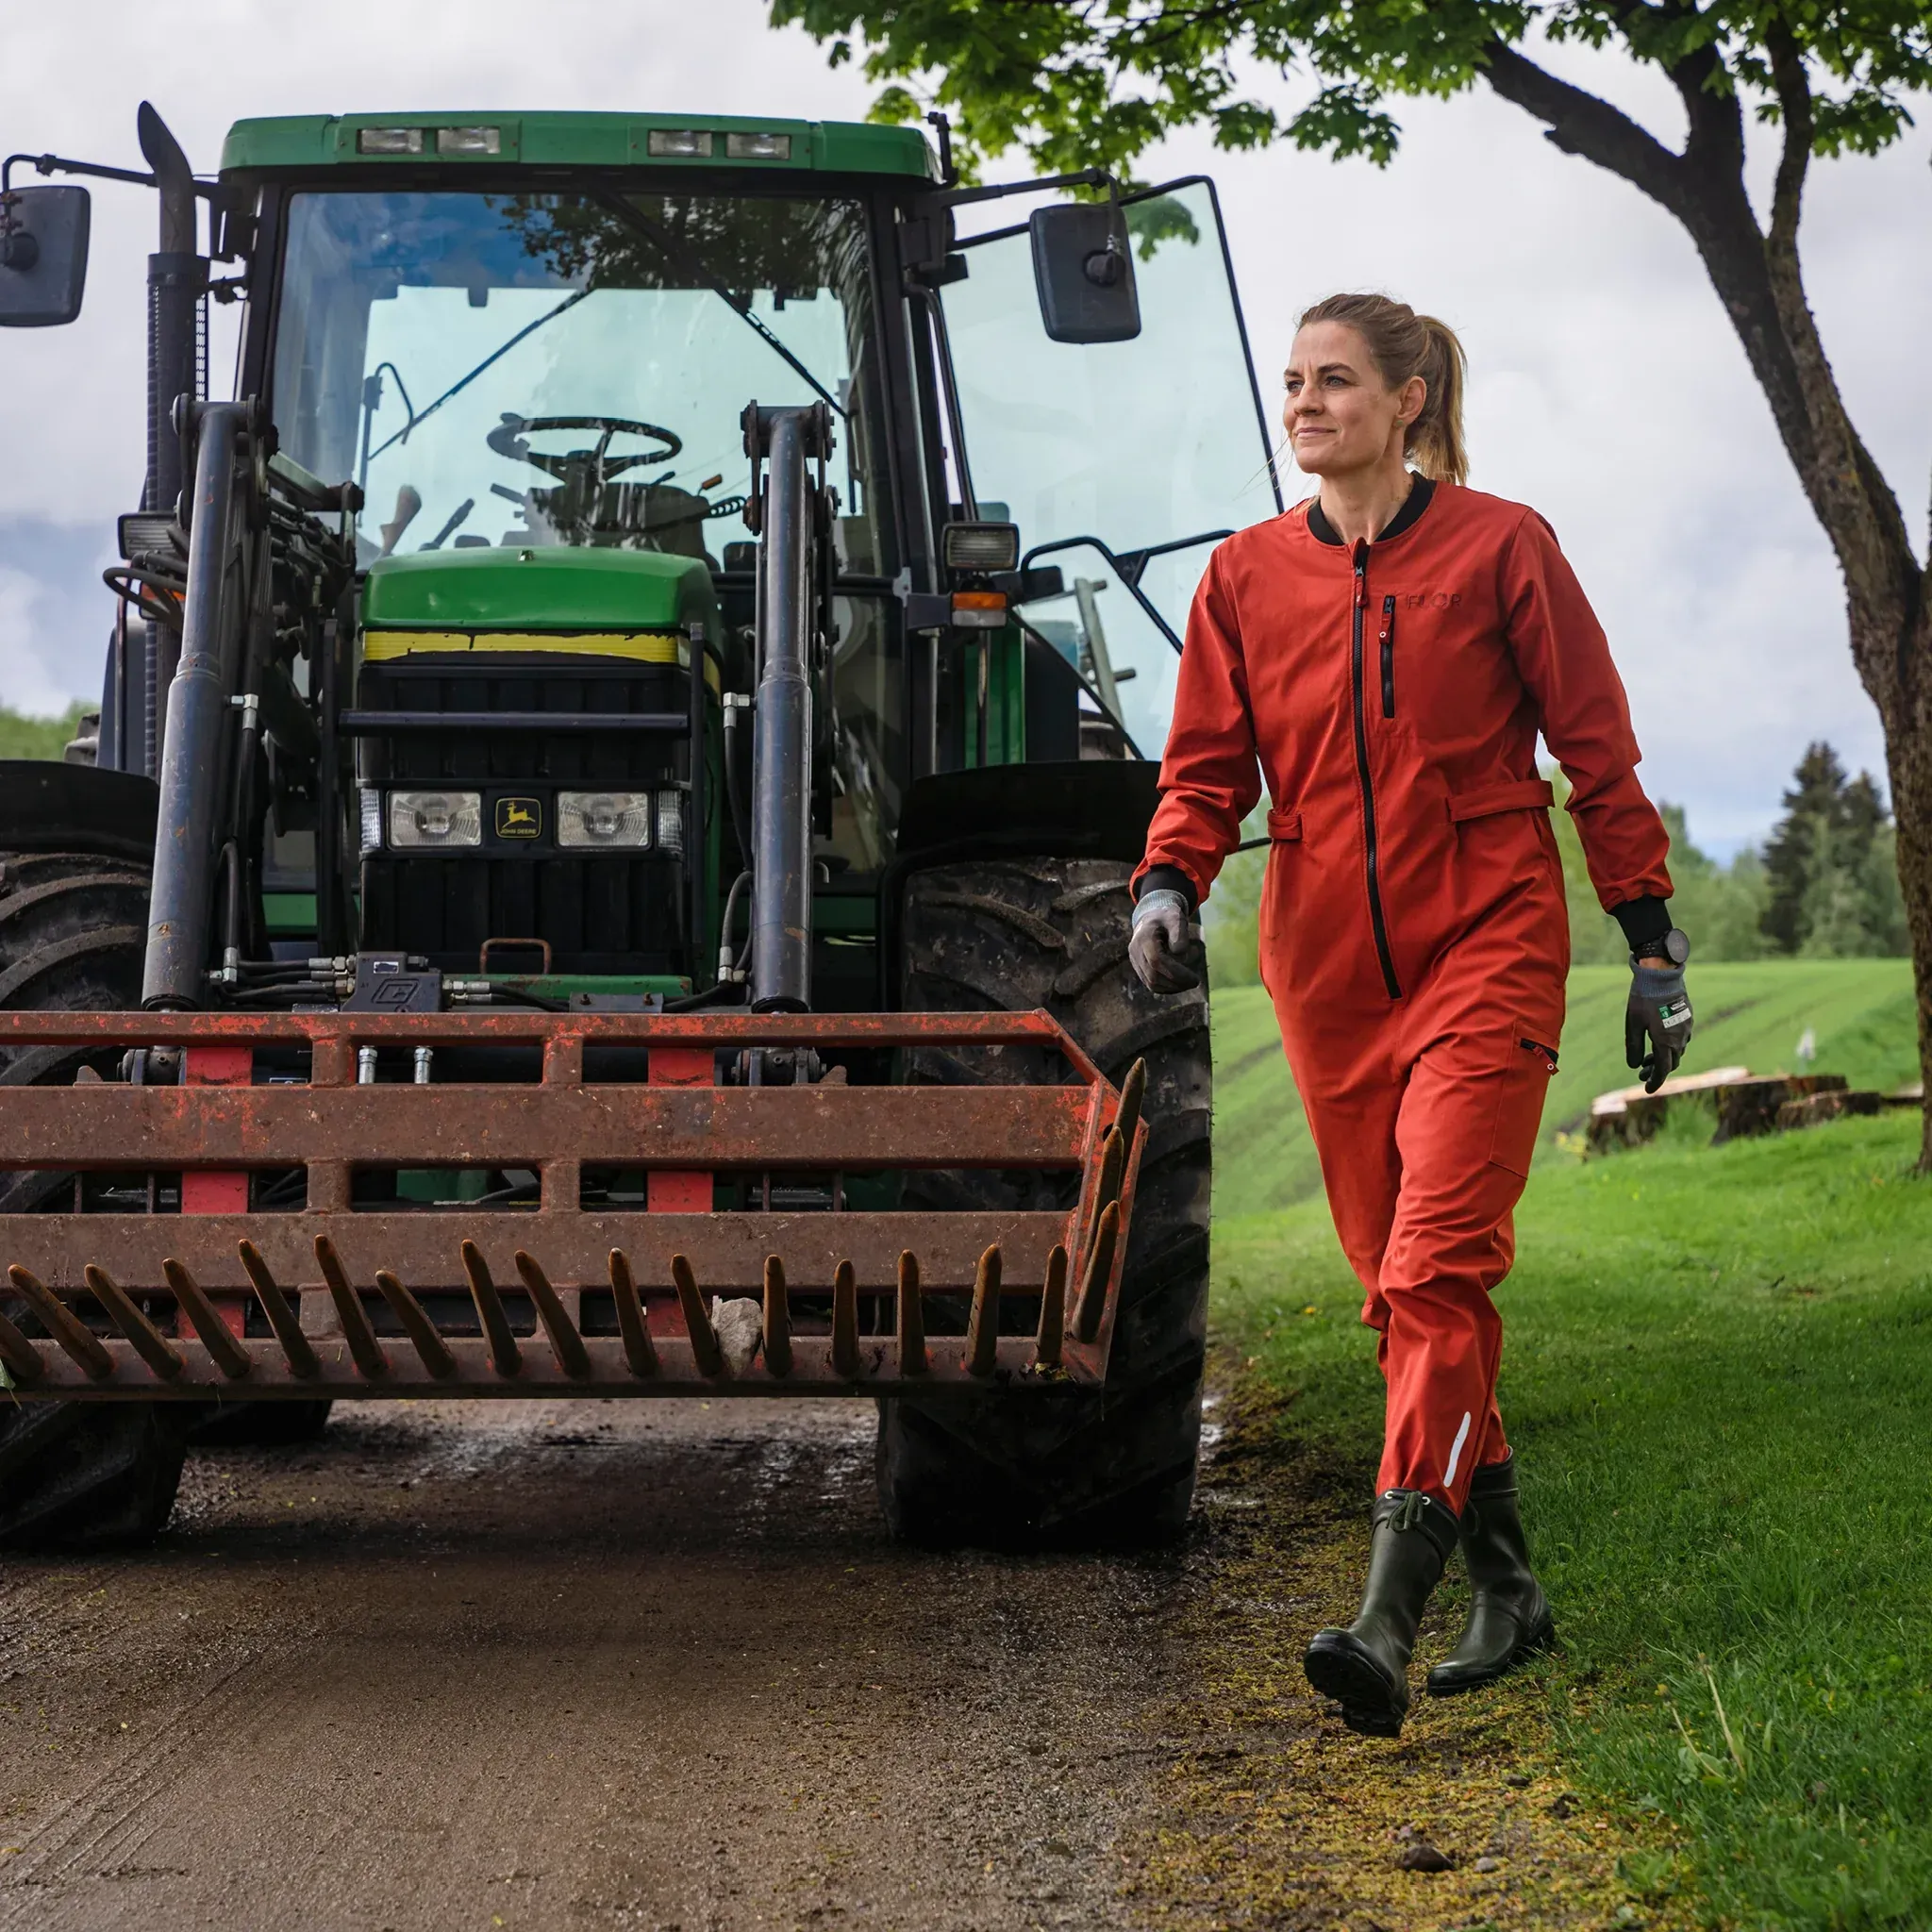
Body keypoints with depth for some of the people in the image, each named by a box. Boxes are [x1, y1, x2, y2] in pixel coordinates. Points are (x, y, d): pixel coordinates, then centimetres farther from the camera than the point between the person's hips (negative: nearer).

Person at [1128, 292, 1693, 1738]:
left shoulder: (1500, 547, 0)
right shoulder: (1246, 575, 8)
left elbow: (1597, 751, 3)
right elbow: (1210, 766, 9)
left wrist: (1652, 940, 1)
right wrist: (1169, 883, -12)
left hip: (1486, 947, -4)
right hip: (1327, 967, 4)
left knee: (1436, 1266, -17)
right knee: (1400, 1281, 8)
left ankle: (1391, 1615, -23)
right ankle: (1505, 1583, 22)